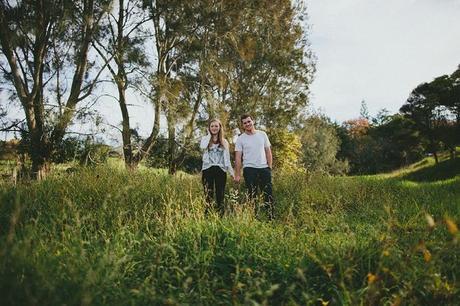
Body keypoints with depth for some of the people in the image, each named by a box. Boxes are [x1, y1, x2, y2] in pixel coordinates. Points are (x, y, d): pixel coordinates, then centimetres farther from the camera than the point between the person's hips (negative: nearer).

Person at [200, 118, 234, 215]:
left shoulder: (224, 142, 15)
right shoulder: (205, 139, 10)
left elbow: (227, 158, 14)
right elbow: (202, 147, -15)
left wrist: (231, 171, 3)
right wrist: (209, 135, -1)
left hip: (220, 170, 2)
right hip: (208, 169, -2)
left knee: (220, 195, 2)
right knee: (208, 195, -7)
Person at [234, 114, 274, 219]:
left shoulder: (262, 134, 8)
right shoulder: (241, 139, 1)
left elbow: (268, 151, 10)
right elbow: (238, 157, -2)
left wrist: (270, 167, 2)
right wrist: (237, 174, -7)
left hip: (264, 168, 2)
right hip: (249, 169, -2)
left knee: (269, 194, 5)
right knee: (252, 195, 3)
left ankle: (271, 217, 14)